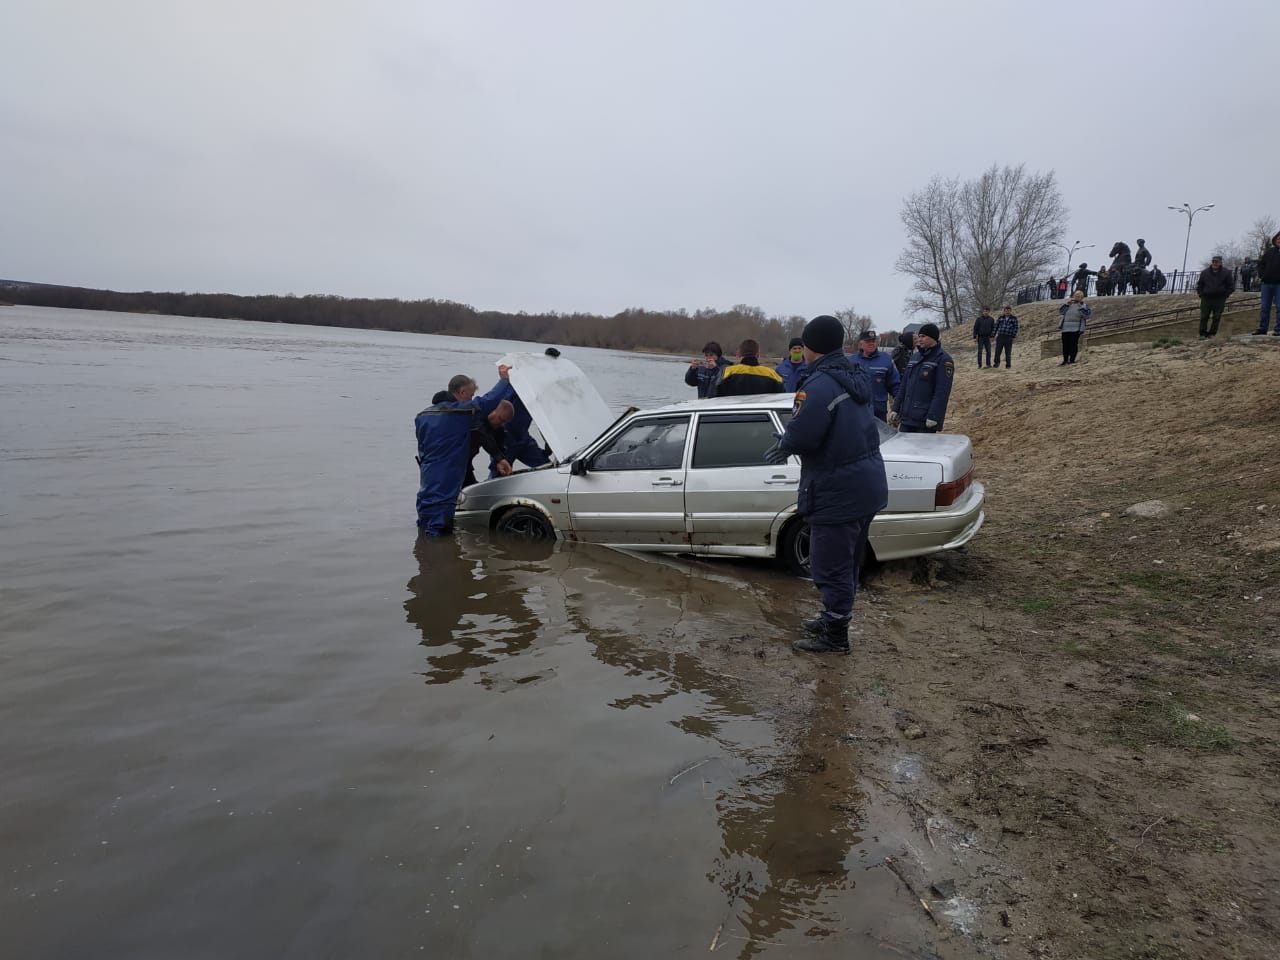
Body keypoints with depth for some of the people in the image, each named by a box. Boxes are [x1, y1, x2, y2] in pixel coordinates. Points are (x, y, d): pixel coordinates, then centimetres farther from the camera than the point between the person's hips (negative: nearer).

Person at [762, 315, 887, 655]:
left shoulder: (820, 385, -22)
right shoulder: (855, 378, 10)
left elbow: (801, 435, -31)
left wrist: (783, 443, -7)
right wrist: (787, 443, 11)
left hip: (838, 495, -10)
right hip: (867, 487, 10)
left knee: (830, 566, 4)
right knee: (846, 563, 22)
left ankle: (835, 636, 15)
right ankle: (833, 620, 38)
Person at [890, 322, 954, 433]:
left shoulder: (943, 359, -7)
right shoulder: (915, 357, 16)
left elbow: (942, 392, -15)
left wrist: (933, 417, -21)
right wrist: (896, 409, 13)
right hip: (906, 418, 7)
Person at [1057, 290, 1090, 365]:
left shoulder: (1084, 305, 8)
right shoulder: (1069, 304, 18)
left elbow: (1087, 316, -4)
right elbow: (1061, 311, 9)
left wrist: (1081, 308, -14)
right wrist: (1066, 305, -4)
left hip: (1076, 329, -4)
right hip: (1065, 328, 4)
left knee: (1073, 344, -8)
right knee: (1065, 344, 4)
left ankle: (1072, 360, 0)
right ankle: (1065, 360, 13)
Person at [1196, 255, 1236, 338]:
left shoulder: (1226, 273, 4)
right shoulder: (1204, 272, 8)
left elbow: (1231, 286, 8)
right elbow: (1199, 285, 19)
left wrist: (1225, 296, -1)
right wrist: (1201, 295, 7)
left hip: (1219, 300, -1)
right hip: (1206, 298, 1)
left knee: (1216, 317, -3)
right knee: (1204, 317, -5)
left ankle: (1212, 334, 2)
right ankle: (1202, 334, -4)